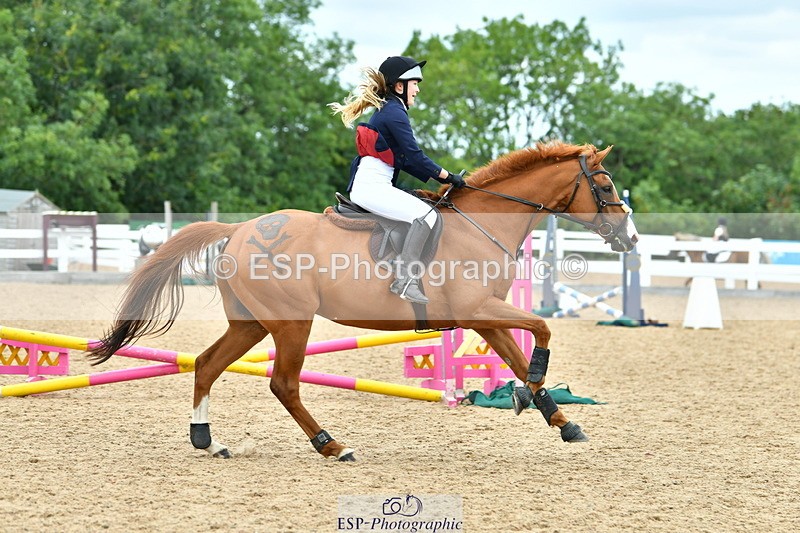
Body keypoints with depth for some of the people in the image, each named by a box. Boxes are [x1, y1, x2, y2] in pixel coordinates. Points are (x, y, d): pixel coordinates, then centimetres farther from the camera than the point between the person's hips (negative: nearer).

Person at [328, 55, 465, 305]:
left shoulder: (388, 110, 21)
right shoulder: (394, 112, -11)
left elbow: (405, 160, 21)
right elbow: (415, 155, -15)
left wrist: (438, 177, 15)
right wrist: (448, 177, -7)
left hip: (373, 186, 11)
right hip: (371, 187, -11)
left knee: (423, 214, 22)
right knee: (426, 214, -21)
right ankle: (406, 280, -25)